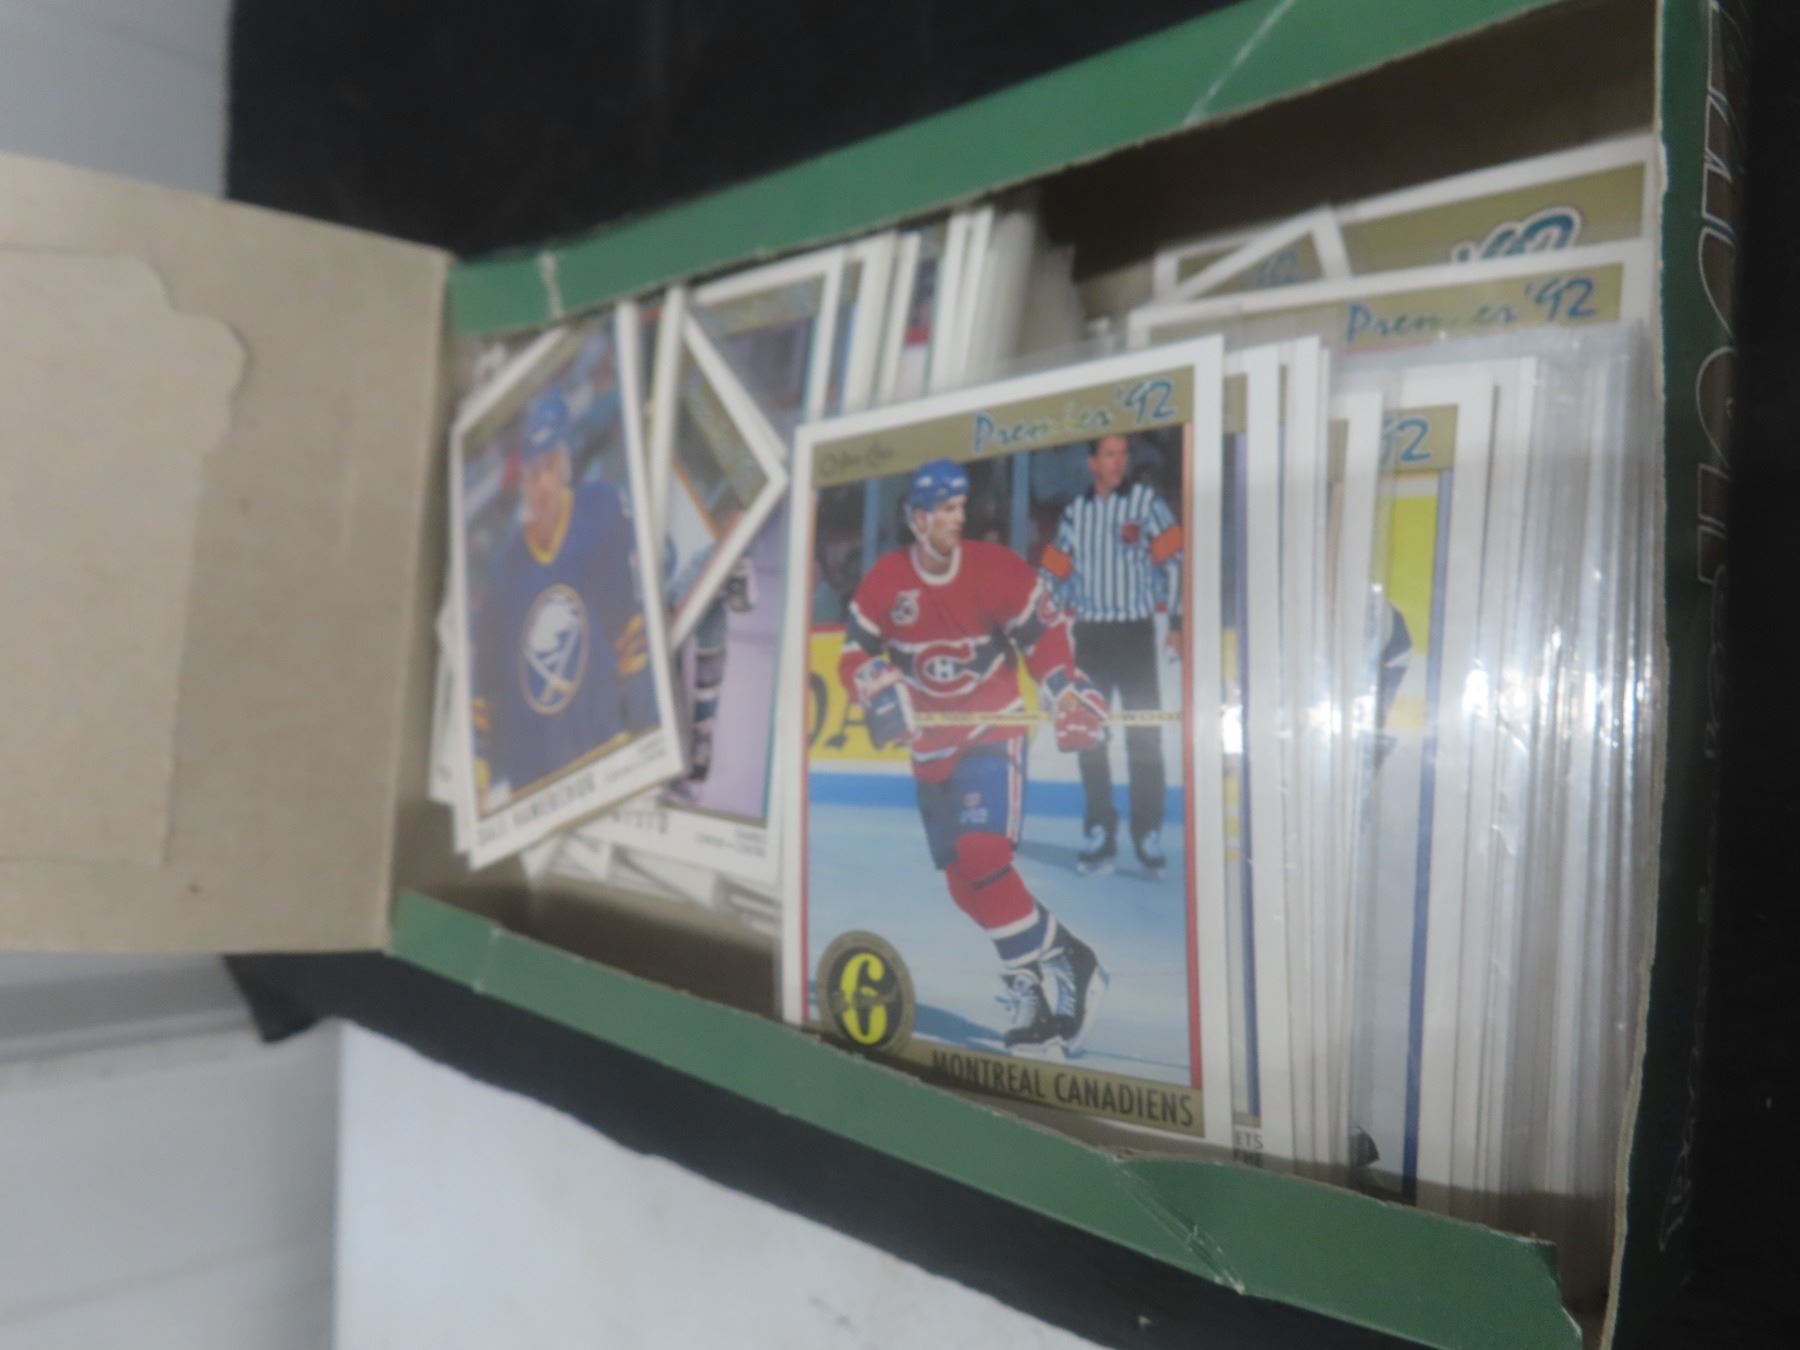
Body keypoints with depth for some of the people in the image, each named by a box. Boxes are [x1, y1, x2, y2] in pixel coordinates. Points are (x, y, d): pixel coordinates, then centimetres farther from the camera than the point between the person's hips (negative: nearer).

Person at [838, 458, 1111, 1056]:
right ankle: (1054, 958, 22)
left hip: (993, 732, -4)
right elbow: (854, 655, -1)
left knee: (981, 858, -23)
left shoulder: (998, 568, -12)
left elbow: (1044, 634, -2)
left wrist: (1067, 693, -14)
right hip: (931, 743, 4)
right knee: (964, 882, 6)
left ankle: (1041, 982, -11)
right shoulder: (885, 580, -7)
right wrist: (879, 691, -19)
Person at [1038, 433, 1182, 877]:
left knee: (1144, 735, -5)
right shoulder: (1074, 513, 8)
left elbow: (1174, 561, -6)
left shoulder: (1146, 501, -3)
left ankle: (1148, 835, 2)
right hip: (1089, 633, 4)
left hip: (1135, 632, -3)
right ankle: (1100, 835, 11)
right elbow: (1054, 572, 11)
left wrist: (1177, 624, -10)